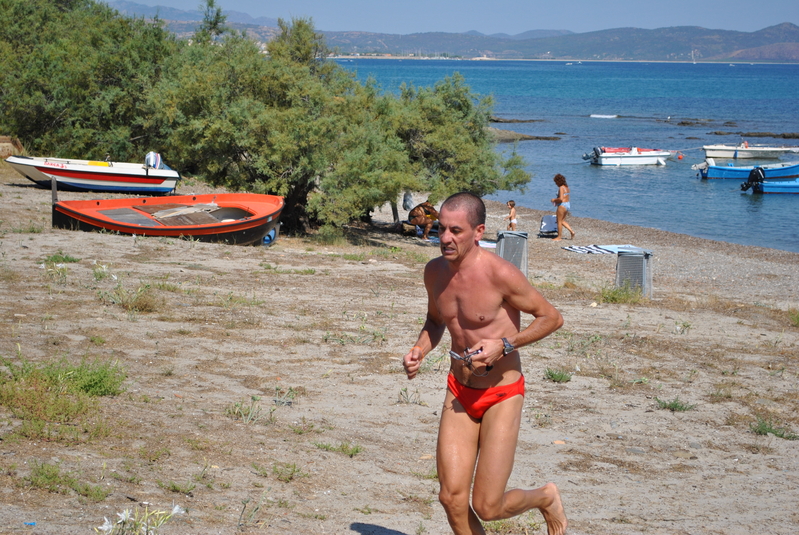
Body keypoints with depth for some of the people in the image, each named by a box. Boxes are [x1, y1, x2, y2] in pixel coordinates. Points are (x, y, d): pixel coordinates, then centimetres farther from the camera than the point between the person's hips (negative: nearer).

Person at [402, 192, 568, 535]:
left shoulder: (500, 274, -20)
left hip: (502, 394, -5)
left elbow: (551, 318, -10)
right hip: (459, 392, 5)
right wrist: (419, 351, -2)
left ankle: (545, 498, 27)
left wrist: (503, 345, -21)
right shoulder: (435, 272, -1)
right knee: (451, 498, -4)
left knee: (487, 507, -4)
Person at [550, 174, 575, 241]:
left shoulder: (561, 188, -17)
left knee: (559, 221, 2)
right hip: (568, 204, 9)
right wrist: (557, 200, 16)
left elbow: (561, 199, -26)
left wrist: (554, 199, -9)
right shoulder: (566, 187, 11)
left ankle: (559, 237, 8)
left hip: (562, 205, -9)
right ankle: (572, 231, 10)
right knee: (562, 221, 20)